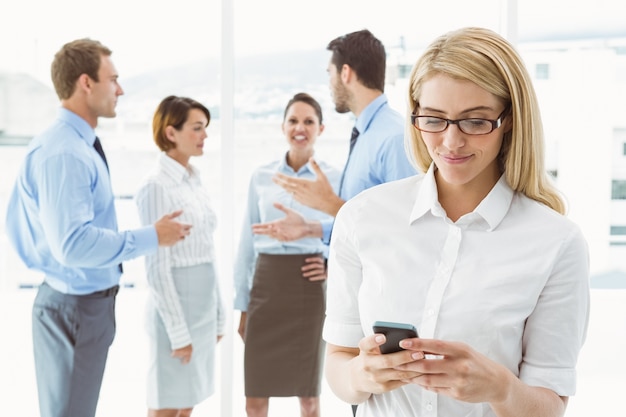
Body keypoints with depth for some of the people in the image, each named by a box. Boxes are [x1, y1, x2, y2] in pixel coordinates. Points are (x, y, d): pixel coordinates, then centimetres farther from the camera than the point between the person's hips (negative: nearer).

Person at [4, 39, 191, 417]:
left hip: (88, 301, 10)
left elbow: (16, 221, 16)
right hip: (76, 306, -10)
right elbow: (74, 244, -31)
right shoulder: (64, 154, -24)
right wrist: (152, 237, -24)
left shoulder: (75, 145, 8)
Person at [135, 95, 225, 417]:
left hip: (203, 306, 8)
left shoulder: (195, 182, 11)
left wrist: (217, 314, 15)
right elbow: (157, 267, -17)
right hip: (175, 306, -8)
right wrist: (178, 330, -17)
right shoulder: (156, 186, -14)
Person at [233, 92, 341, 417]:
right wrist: (243, 307, 8)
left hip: (308, 288, -2)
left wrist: (335, 266, -8)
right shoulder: (261, 177, 6)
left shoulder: (334, 178, 0)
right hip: (266, 286, 2)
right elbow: (247, 244, 9)